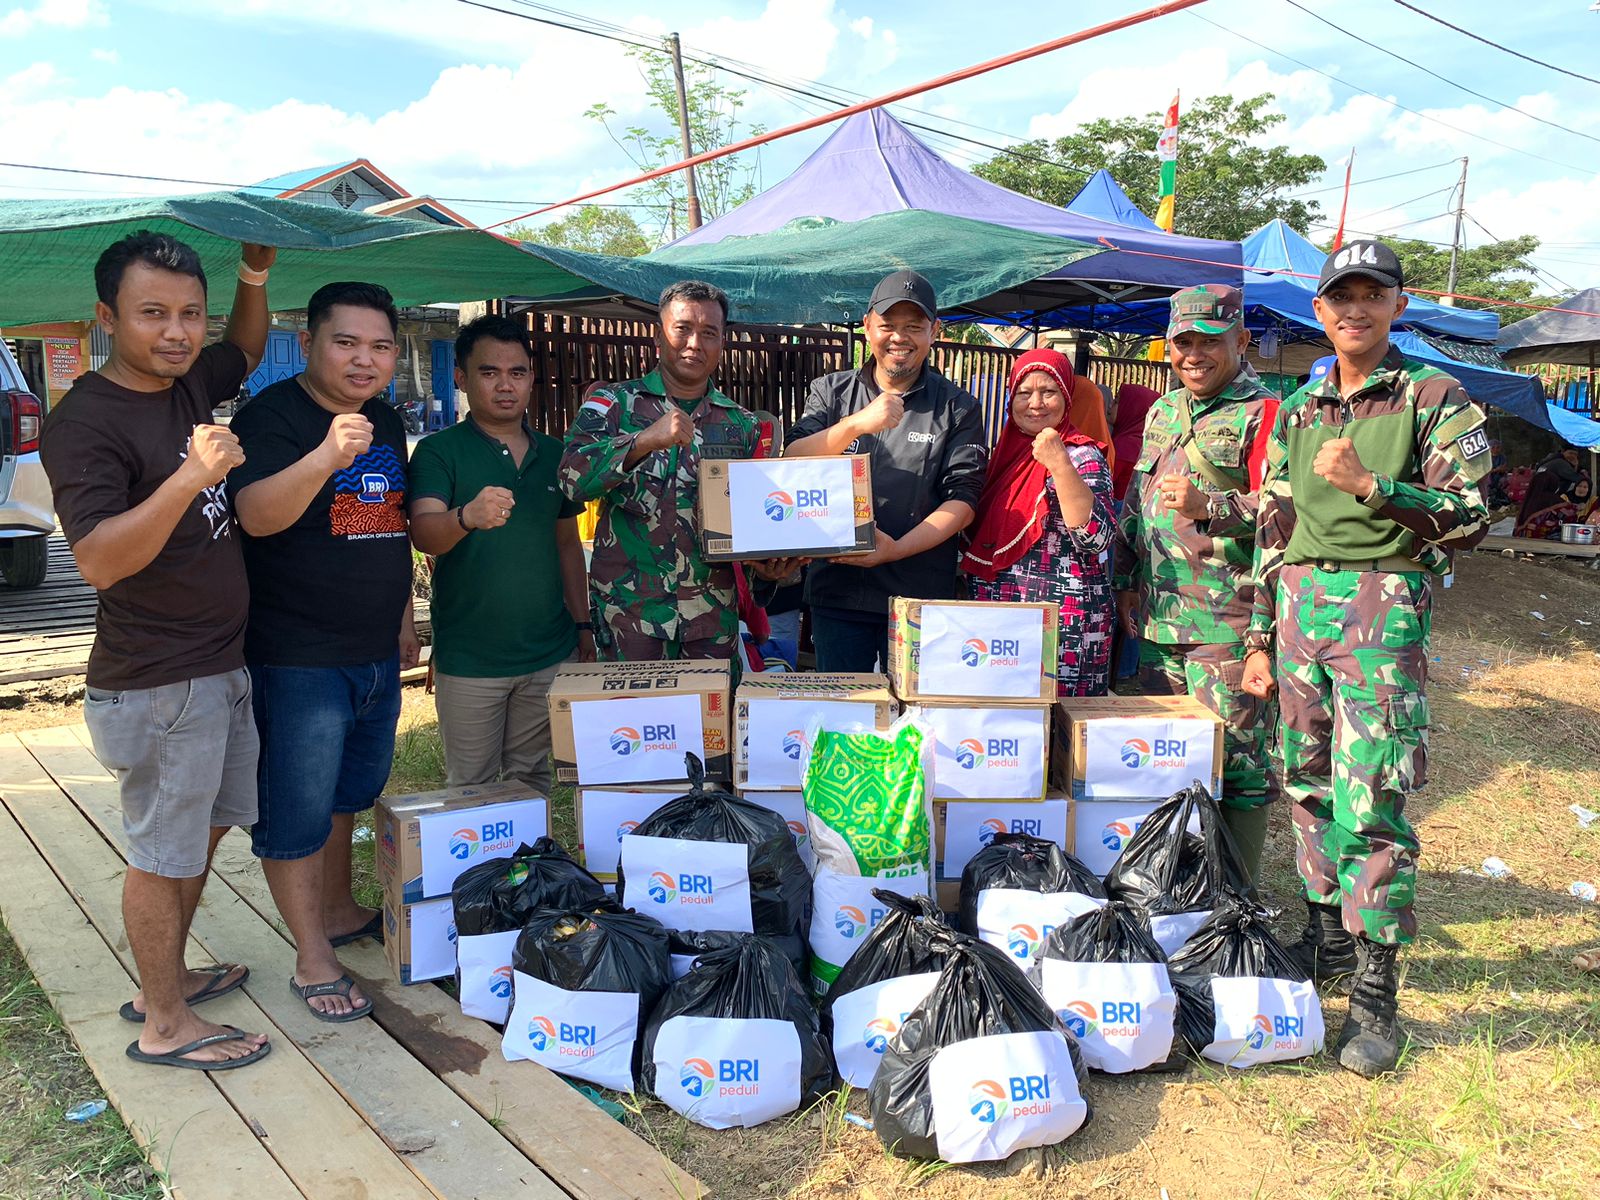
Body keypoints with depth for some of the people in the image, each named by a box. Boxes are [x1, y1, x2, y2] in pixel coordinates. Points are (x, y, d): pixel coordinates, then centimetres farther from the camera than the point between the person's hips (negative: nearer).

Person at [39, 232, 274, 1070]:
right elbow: (100, 560, -26)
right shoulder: (84, 421, -18)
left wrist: (254, 274, 10)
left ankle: (167, 974, 38)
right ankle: (165, 1024, 21)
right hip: (156, 686, -8)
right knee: (163, 854, 5)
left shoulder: (188, 384, 6)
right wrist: (189, 477, -38)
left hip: (221, 668, 9)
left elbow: (247, 351, 27)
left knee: (201, 831, 20)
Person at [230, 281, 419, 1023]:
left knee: (349, 794, 21)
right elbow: (257, 515, -31)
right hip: (298, 660, -8)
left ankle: (338, 911, 39)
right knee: (297, 814, 2)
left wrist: (403, 621, 18)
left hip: (376, 655, 8)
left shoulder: (387, 422, 10)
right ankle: (312, 961, 16)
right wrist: (326, 457, -47)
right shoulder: (272, 415, -14)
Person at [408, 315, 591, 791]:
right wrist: (468, 516, -42)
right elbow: (423, 534, -21)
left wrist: (583, 624, 12)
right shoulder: (439, 450, -5)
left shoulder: (552, 453, 9)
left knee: (532, 780, 16)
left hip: (549, 654, 4)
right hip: (468, 660, -4)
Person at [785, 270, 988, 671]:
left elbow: (963, 499, -4)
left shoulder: (957, 408, 3)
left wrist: (897, 549, -18)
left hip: (922, 596, -1)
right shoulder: (830, 392, 8)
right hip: (837, 589, 1)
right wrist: (855, 424, -21)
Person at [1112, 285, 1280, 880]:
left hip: (1227, 622, -7)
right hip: (1157, 618, 7)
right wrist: (1127, 580, 17)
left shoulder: (1262, 414, -4)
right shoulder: (1161, 412, 18)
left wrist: (1209, 506, -25)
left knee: (1235, 761, -2)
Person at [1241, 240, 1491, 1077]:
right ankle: (1328, 934, 27)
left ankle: (1376, 992, 3)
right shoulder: (1297, 411, 15)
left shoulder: (1435, 399, 0)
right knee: (1309, 785, 11)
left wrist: (1369, 485, -19)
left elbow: (1468, 520, -6)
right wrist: (1260, 636, 13)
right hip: (1299, 604, 5)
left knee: (1372, 804, -8)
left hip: (1383, 606, -5)